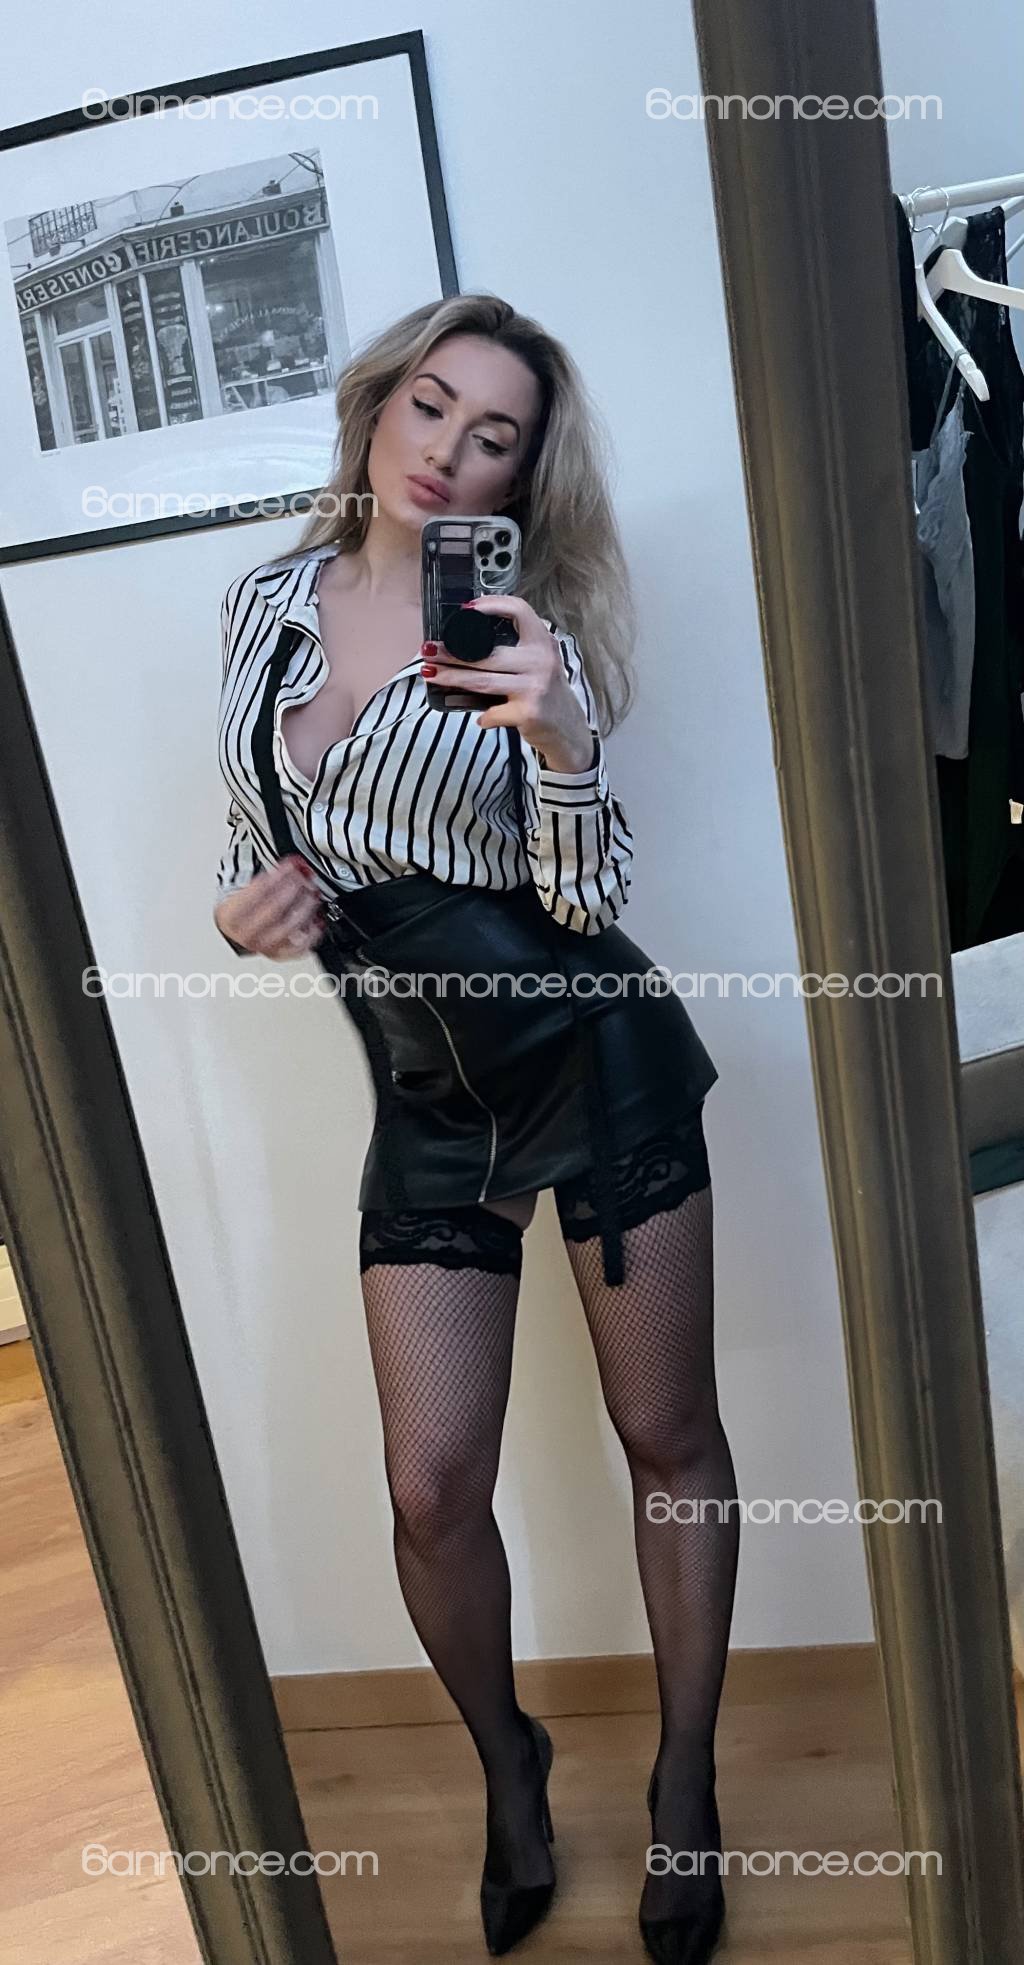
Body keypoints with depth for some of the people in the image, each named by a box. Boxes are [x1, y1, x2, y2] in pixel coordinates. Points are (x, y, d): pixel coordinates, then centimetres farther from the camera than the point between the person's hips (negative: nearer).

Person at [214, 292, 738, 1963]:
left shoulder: (524, 630, -6)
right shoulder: (265, 602, 5)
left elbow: (589, 900, -10)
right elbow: (255, 832, 15)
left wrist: (563, 736, -27)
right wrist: (242, 912, -7)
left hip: (595, 1058, -2)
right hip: (427, 1099, 3)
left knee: (671, 1440, 9)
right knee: (433, 1488, 4)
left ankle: (686, 1788, 34)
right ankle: (509, 1769, 35)